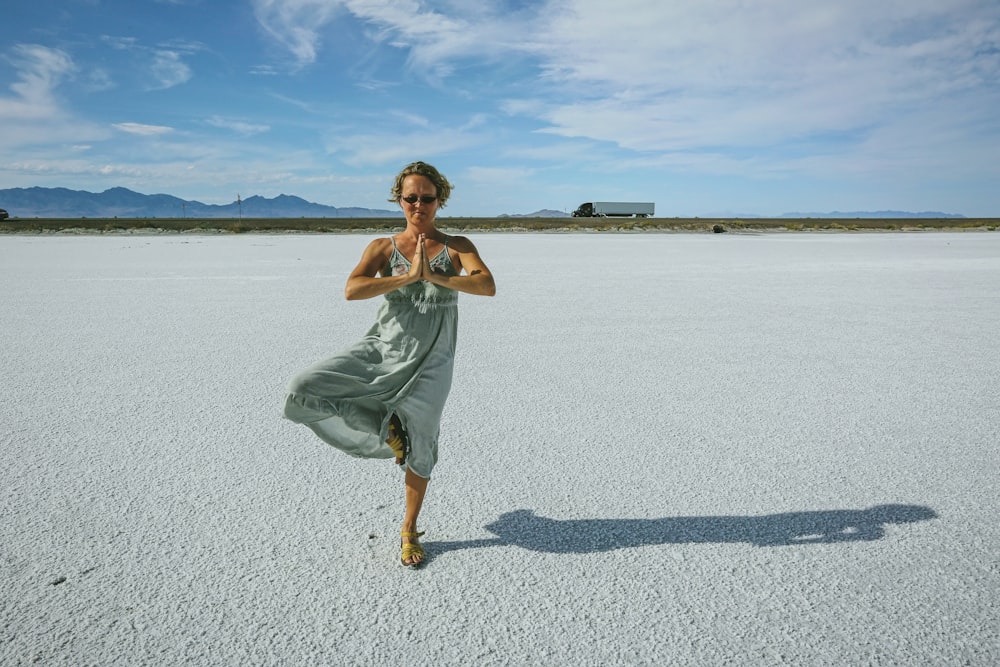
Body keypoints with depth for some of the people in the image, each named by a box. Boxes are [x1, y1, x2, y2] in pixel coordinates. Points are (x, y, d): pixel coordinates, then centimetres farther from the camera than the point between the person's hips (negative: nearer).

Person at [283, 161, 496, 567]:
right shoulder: (383, 248, 1)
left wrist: (434, 276, -26)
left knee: (420, 446, 6)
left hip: (430, 361, -1)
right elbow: (351, 290, -15)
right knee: (302, 392, -15)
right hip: (381, 350, 1)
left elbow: (488, 286, -16)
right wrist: (408, 276, -22)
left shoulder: (457, 247, 0)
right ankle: (385, 426, 7)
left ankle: (409, 530, 31)